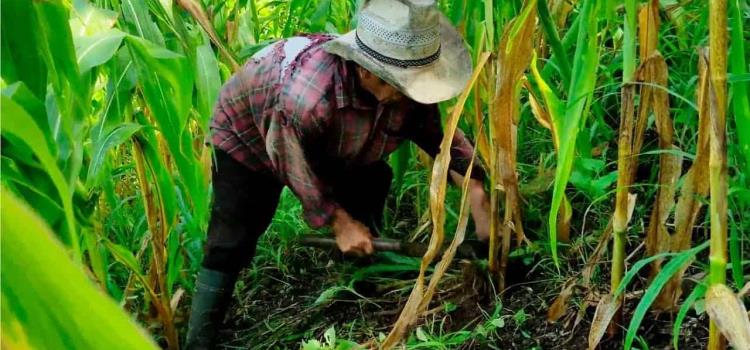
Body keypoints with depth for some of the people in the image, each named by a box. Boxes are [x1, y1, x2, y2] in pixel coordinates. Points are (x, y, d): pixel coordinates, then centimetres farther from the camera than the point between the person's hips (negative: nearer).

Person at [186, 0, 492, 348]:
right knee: (230, 246, -13)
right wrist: (340, 222, -19)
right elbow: (293, 166, -29)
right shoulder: (305, 97, -49)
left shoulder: (406, 86, -29)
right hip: (248, 134, -6)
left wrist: (477, 196, -22)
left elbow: (440, 133, -10)